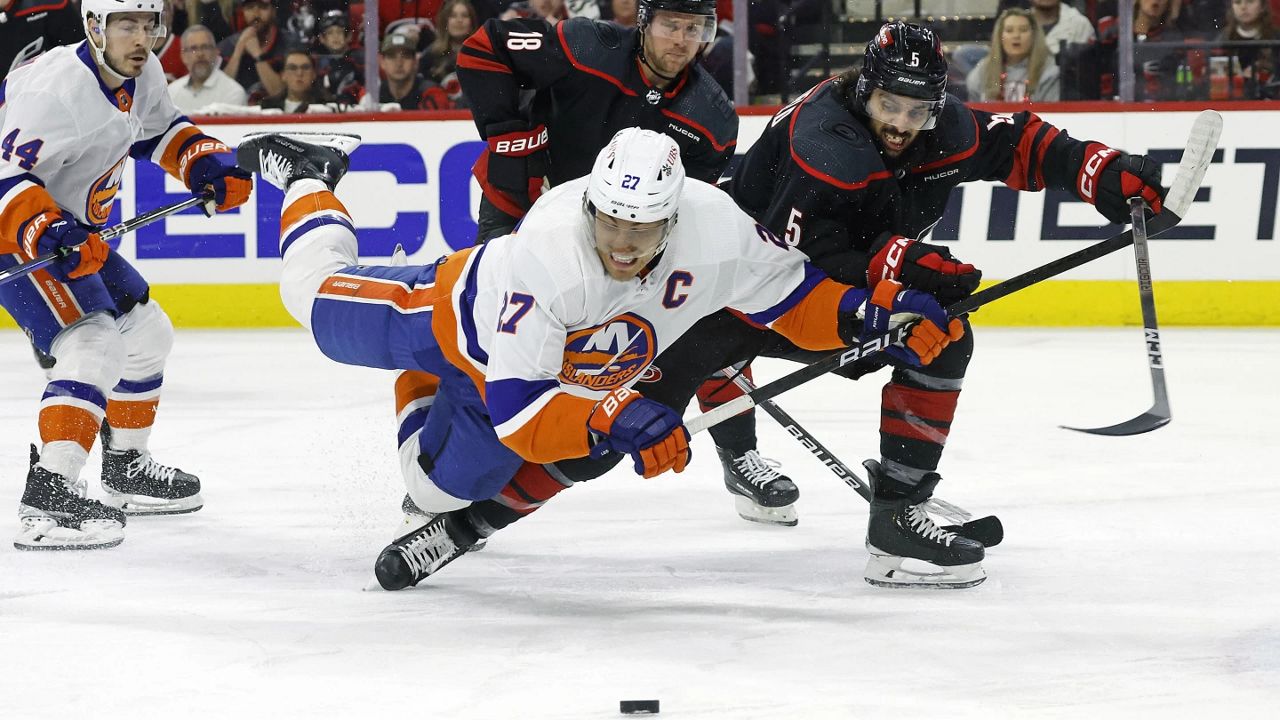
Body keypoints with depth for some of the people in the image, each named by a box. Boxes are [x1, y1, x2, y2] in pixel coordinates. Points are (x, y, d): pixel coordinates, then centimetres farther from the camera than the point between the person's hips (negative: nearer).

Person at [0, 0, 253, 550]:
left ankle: (126, 464, 37)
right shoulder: (57, 88, -28)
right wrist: (45, 233, -45)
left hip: (70, 231, 10)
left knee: (146, 334, 19)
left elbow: (158, 130, 21)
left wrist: (208, 164, 4)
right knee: (94, 344, -26)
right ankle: (47, 495, -34)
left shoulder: (142, 75, 0)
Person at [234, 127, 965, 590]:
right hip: (459, 310, -4)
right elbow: (515, 411, -47)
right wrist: (610, 423, -60)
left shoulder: (717, 229, -35)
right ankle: (310, 176, 48)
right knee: (318, 297, 21)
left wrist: (869, 313, -31)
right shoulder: (539, 261, -49)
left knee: (442, 487, 15)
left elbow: (789, 295, -16)